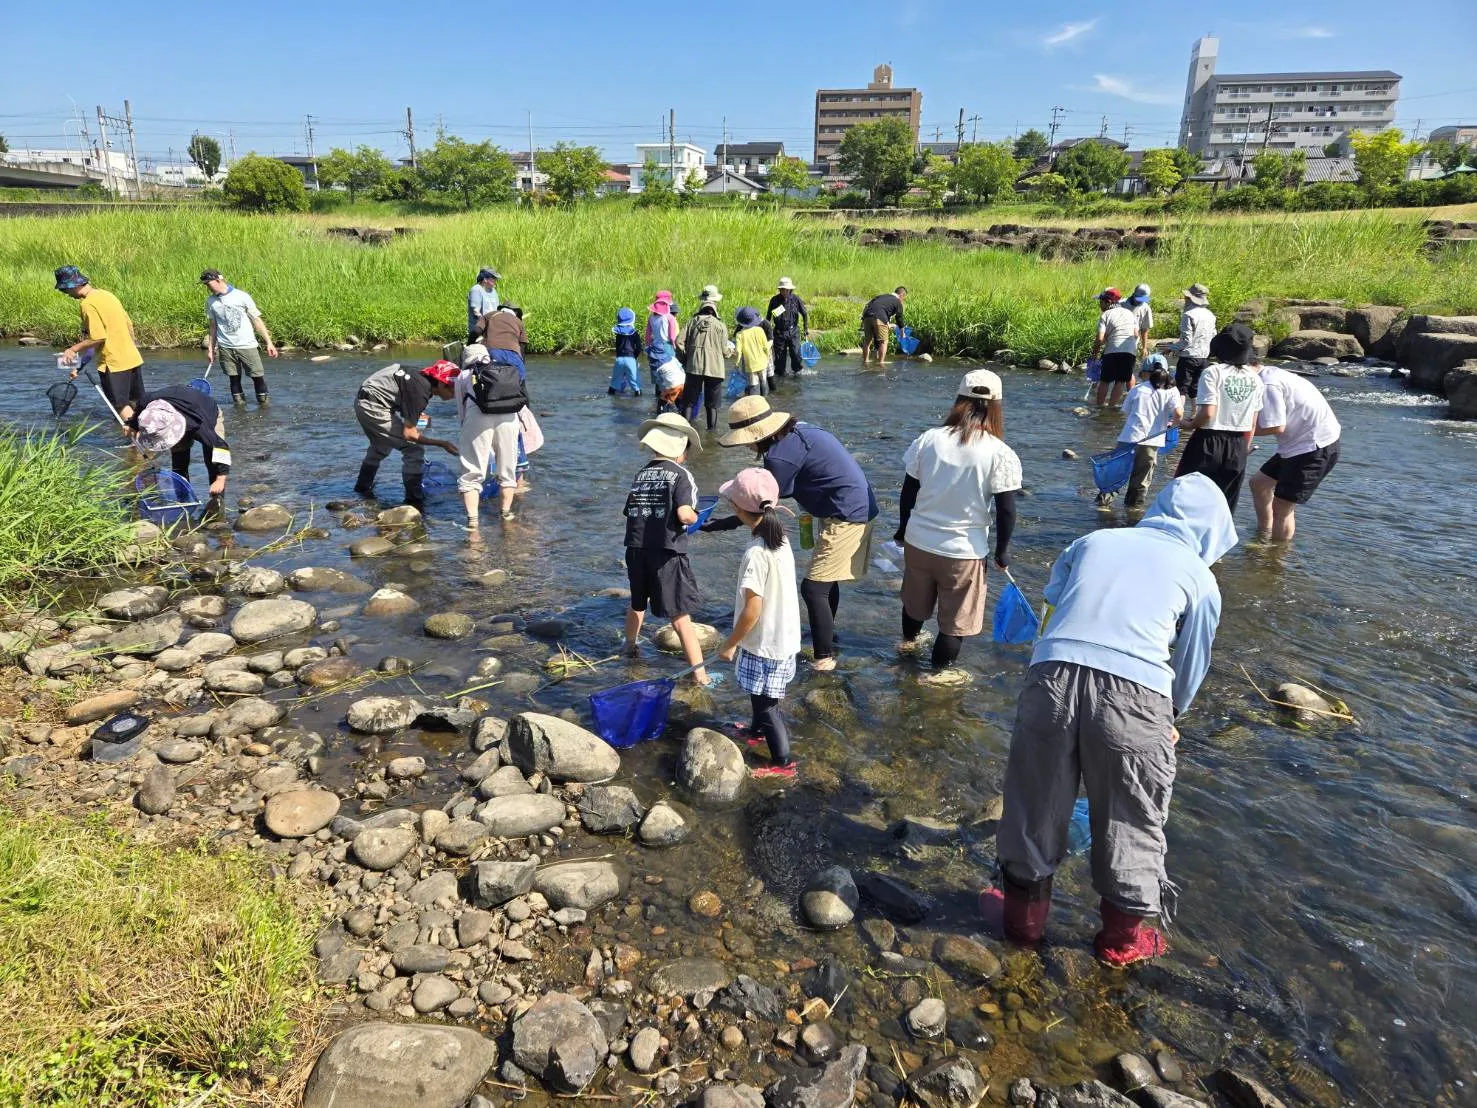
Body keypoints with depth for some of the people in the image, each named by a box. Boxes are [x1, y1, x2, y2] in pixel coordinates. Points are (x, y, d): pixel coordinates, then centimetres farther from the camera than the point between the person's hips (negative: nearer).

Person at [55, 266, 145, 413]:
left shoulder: (88, 304, -14)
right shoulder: (105, 294, 9)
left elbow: (98, 337, -18)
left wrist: (74, 349, -7)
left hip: (113, 364, -8)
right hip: (133, 359, 8)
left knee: (122, 408, -1)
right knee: (138, 406, 13)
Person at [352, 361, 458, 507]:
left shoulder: (422, 380, 1)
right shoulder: (420, 392, -25)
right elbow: (409, 434, -24)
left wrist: (418, 415, 4)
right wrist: (442, 443, -21)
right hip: (373, 407, -10)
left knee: (381, 446, 32)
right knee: (414, 448, -10)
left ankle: (363, 487, 52)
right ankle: (414, 501, -4)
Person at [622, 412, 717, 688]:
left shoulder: (641, 474, 12)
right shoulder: (681, 474, -6)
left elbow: (631, 511, 12)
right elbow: (684, 513, -18)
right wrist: (695, 519, 3)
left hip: (636, 548, 6)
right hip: (667, 551, -5)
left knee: (637, 603, 29)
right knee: (680, 616, -3)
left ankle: (631, 646, 51)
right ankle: (700, 674, -1)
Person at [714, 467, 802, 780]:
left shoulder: (756, 553, -28)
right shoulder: (781, 539, -2)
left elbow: (752, 610, -25)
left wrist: (730, 643, -13)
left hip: (765, 642, -9)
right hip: (783, 635, 9)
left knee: (765, 703, 7)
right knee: (761, 696, 30)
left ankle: (782, 762, 20)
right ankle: (759, 730, 52)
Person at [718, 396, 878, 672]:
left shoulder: (781, 455, -24)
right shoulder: (796, 431, 5)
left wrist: (721, 525, -10)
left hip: (846, 517, -10)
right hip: (856, 508, 10)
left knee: (813, 587, -6)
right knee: (826, 579, 25)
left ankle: (825, 657, 4)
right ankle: (825, 633, 44)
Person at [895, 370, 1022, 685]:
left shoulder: (929, 439, -7)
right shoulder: (1001, 455, -15)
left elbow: (908, 491, 1)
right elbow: (1006, 511, -13)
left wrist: (903, 529, 16)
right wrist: (1001, 551, 2)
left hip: (918, 539, 4)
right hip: (964, 549, -4)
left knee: (916, 598, 29)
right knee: (956, 617, 17)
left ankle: (910, 639, 55)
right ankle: (941, 671, 31)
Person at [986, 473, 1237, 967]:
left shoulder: (1094, 540, 22)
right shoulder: (1200, 577, 17)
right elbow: (1192, 665, 21)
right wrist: (1169, 719, 39)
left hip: (1052, 676, 2)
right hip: (1135, 694, -1)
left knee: (1035, 804, 19)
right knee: (1130, 823, 19)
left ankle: (1023, 915, 39)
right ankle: (1122, 937, 38)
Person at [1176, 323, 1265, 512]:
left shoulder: (1213, 372, -11)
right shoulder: (1255, 379, 5)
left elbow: (1208, 413, -19)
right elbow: (1252, 423, 8)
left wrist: (1189, 425, -1)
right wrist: (1245, 448, 18)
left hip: (1209, 443, -5)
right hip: (1238, 447, 5)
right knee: (1225, 506, 12)